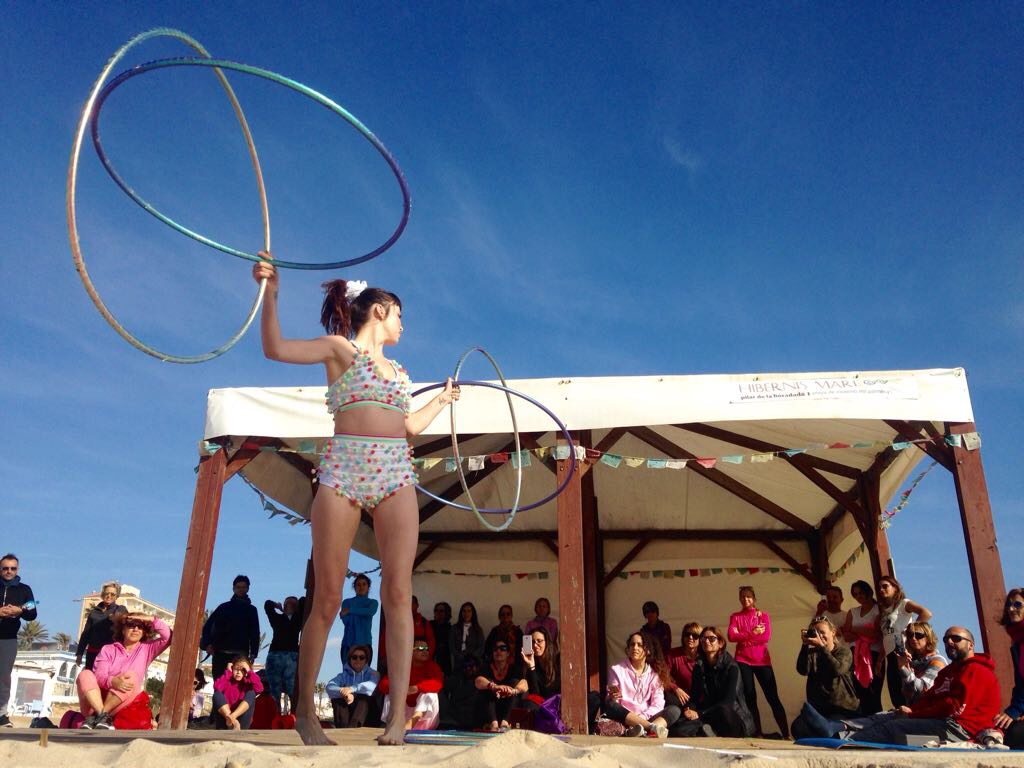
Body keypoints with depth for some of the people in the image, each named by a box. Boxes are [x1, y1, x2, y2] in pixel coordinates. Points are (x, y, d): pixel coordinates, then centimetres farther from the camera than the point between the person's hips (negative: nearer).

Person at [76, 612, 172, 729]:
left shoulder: (146, 649, 15)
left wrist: (152, 619, -3)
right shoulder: (108, 649, 12)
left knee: (132, 677, -27)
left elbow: (168, 637, 1)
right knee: (85, 675, -24)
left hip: (120, 707, 0)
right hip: (93, 704, 0)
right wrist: (112, 681, -28)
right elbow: (99, 675, -5)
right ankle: (103, 716, -38)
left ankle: (97, 716, -31)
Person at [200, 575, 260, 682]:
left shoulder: (251, 610, 12)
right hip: (221, 653, 1)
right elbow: (208, 625, 9)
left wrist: (253, 653, -4)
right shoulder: (224, 607, 13)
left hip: (240, 655, -1)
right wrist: (207, 643, -7)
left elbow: (255, 633, 7)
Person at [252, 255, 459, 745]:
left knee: (398, 593, -6)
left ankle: (398, 714, -4)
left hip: (396, 475, 5)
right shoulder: (340, 348, 9)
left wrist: (444, 398, 42)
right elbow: (275, 348, -6)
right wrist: (271, 292, -15)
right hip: (343, 470, -4)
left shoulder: (396, 368, 25)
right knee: (328, 597, -2)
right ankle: (305, 709, 14)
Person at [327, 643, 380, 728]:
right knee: (336, 699, -22)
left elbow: (372, 685, -16)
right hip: (346, 714, 2)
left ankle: (352, 727, -50)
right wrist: (343, 692, -29)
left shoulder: (372, 674, 10)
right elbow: (330, 687, -8)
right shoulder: (343, 675, 14)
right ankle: (342, 729, -45)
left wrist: (353, 689, -31)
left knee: (364, 697, -27)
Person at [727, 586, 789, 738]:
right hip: (743, 661, 1)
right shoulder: (735, 616, 9)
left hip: (762, 660, -1)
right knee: (749, 697, 1)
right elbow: (732, 636, -7)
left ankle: (786, 733, -3)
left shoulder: (763, 615, 7)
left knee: (773, 697, -5)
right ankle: (757, 733, 7)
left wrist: (743, 637, -8)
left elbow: (766, 636, -8)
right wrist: (753, 633, -13)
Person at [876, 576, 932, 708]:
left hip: (902, 653, -8)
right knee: (895, 695, 7)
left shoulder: (903, 603, 1)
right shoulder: (883, 610, 21)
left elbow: (927, 614, -17)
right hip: (891, 656, 8)